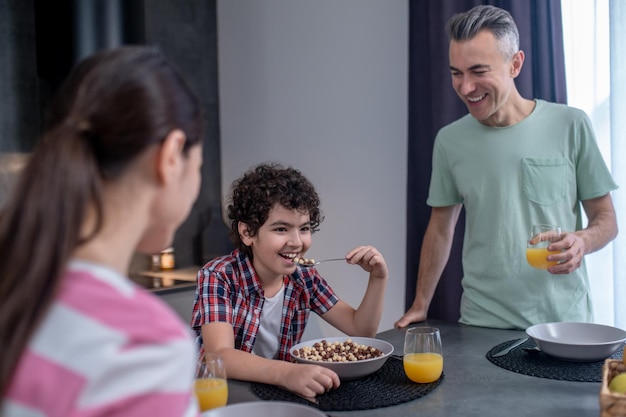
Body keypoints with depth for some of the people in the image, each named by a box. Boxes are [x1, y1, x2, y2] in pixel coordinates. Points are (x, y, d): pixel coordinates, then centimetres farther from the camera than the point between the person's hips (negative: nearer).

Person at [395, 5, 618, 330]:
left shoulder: (570, 126, -4)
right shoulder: (449, 141, 2)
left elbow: (605, 219, 3)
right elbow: (440, 229, 10)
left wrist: (582, 241, -19)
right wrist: (420, 306, 7)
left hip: (563, 317, -1)